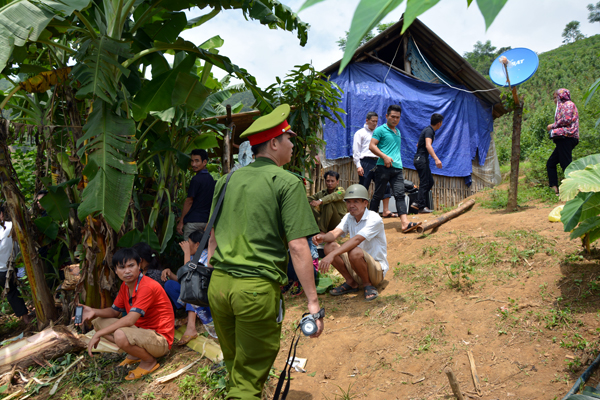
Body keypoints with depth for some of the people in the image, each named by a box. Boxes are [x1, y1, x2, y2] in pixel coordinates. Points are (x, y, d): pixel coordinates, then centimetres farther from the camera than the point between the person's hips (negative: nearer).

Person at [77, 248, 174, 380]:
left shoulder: (147, 287, -25)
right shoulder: (125, 285, 4)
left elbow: (130, 320, -30)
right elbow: (115, 311, 12)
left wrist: (98, 334, -24)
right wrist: (94, 312, -8)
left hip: (160, 339, -9)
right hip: (141, 330, 9)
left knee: (121, 335, -37)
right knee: (98, 322, 6)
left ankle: (150, 361, -8)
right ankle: (134, 354, 9)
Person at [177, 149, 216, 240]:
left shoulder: (196, 179, -13)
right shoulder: (211, 179, 11)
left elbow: (189, 201, -11)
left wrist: (181, 222, -5)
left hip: (193, 221, -8)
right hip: (206, 221, 8)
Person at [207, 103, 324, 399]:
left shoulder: (227, 181, 12)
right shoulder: (287, 182, -5)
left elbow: (213, 239, 16)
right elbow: (297, 246, -12)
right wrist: (313, 302, -9)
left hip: (218, 283, 6)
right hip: (258, 287, -6)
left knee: (234, 369, 23)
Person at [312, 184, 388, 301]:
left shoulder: (374, 219, -19)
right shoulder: (349, 217, 3)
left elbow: (357, 239, -34)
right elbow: (336, 232, -15)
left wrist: (332, 255, -46)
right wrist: (323, 237, -40)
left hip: (377, 269, -6)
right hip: (355, 269, 7)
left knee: (354, 252, -37)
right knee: (329, 246, -14)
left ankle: (368, 285, -9)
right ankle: (351, 283, 1)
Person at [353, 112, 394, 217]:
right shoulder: (360, 133, 7)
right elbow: (356, 151, 1)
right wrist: (358, 166, -8)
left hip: (377, 162, 5)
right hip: (366, 162, -5)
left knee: (385, 185, -4)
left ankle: (386, 211, 0)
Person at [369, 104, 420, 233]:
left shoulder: (398, 132, 22)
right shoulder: (380, 130, 0)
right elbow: (372, 146, -9)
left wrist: (398, 161, 18)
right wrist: (384, 157, -18)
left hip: (397, 168, 6)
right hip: (383, 168, -6)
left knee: (400, 194, -7)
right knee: (378, 195, 1)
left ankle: (405, 223, -17)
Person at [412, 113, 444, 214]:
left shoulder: (429, 130, 16)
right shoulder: (429, 131, -15)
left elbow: (418, 144, 28)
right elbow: (428, 145, -32)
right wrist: (436, 159, -41)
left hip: (423, 160, 10)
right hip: (421, 159, -10)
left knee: (430, 182, 11)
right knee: (424, 183, -7)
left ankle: (418, 203, 11)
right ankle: (422, 207, -4)